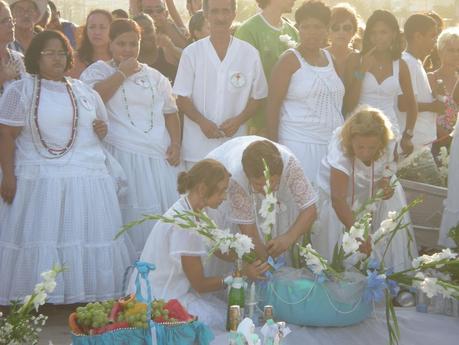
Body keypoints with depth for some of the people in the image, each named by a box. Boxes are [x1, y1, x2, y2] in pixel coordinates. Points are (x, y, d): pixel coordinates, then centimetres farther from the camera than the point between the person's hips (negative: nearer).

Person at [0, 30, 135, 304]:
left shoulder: (85, 92, 15)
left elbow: (102, 128, 26)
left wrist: (103, 129, 2)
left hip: (88, 183, 4)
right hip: (39, 183, -4)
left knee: (90, 240, 1)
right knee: (40, 241, -5)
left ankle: (89, 297, 9)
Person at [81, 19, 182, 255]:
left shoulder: (154, 76, 20)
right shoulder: (98, 71, 7)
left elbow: (170, 112, 20)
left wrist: (175, 143, 4)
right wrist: (122, 72, -5)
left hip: (159, 156, 4)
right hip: (122, 154, -4)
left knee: (166, 212, 0)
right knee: (132, 213, -9)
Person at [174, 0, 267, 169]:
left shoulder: (250, 53, 3)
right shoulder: (191, 53, 0)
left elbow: (257, 97, 9)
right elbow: (182, 98, 2)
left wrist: (238, 120, -8)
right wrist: (202, 122, -14)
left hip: (235, 145, 1)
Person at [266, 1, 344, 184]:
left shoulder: (329, 57, 13)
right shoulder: (290, 60, -5)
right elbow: (273, 105, -7)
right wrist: (273, 146, -9)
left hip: (331, 144, 5)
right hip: (299, 144, -5)